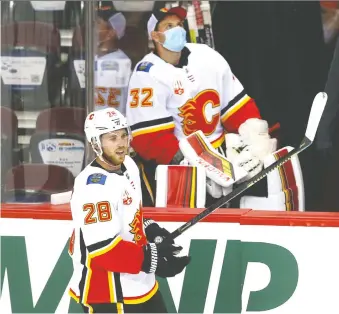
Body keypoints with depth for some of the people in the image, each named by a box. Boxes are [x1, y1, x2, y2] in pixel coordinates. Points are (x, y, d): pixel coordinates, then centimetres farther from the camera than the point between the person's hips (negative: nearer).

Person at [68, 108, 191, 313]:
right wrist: (151, 259, -29)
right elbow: (102, 248, -31)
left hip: (137, 280, 10)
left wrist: (150, 228, 6)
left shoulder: (128, 166, 5)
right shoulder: (94, 186, -26)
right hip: (105, 291, -10)